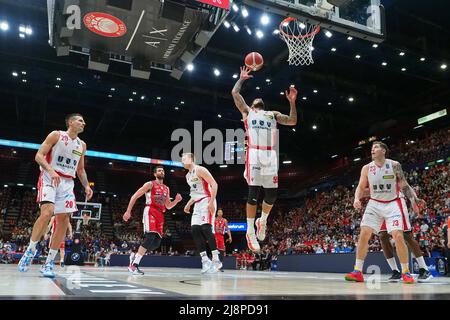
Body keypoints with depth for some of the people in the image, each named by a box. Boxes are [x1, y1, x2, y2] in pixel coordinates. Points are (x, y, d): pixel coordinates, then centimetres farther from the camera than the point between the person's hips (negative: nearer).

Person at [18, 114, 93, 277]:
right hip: (49, 179, -5)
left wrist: (86, 186, 4)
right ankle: (30, 251, -5)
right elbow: (39, 156, -8)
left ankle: (50, 262, 2)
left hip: (67, 183, 5)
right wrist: (51, 170, -26)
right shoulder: (56, 135, -2)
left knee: (64, 220, -4)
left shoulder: (82, 145, 13)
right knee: (47, 213, -24)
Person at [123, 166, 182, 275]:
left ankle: (136, 257, 18)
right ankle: (134, 264, -18)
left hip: (160, 215, 7)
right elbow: (135, 196, 0)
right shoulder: (150, 184, 2)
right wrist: (128, 211, -7)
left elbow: (168, 206, 24)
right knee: (150, 237, -24)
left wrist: (176, 200, 4)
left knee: (157, 242, 0)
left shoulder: (166, 189, 20)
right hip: (150, 212, -7)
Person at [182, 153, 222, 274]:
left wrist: (211, 202, -25)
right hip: (198, 204, 9)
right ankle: (205, 260, -1)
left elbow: (214, 184, -17)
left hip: (207, 201, -9)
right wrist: (189, 204, 18)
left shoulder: (200, 170, -9)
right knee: (195, 230, -3)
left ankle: (216, 260, -15)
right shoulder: (188, 176, 18)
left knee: (206, 228, -19)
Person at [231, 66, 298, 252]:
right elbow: (235, 93, 12)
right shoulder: (247, 111, 21)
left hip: (270, 155, 3)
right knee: (253, 193, -8)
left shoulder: (273, 115, 28)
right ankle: (250, 231, 1)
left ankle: (262, 221, 27)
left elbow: (293, 121, 18)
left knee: (271, 194, 0)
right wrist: (242, 78, 27)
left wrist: (292, 102, 12)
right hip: (254, 154, -3)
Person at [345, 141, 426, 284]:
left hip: (392, 204, -2)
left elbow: (404, 185, -1)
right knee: (364, 234, -9)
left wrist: (414, 200, -15)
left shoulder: (394, 165, -6)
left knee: (398, 236, -13)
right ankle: (358, 272, -3)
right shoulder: (366, 168, 0)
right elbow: (360, 187, 5)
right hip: (374, 204, 2)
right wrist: (357, 199, -14)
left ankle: (405, 272, 6)